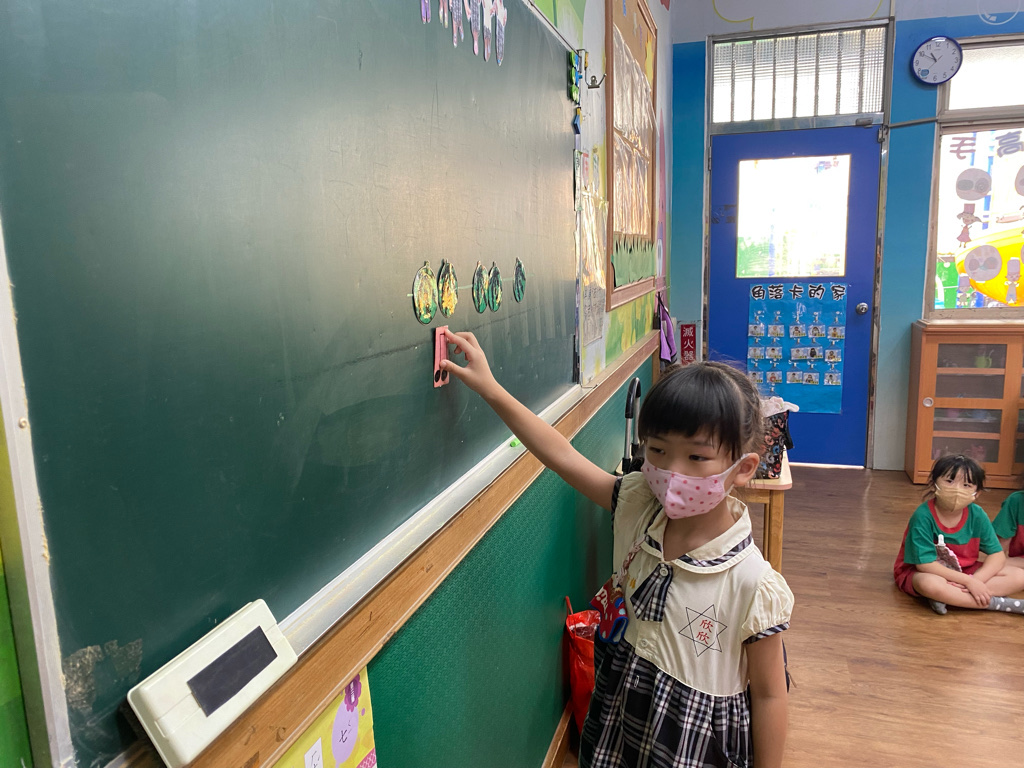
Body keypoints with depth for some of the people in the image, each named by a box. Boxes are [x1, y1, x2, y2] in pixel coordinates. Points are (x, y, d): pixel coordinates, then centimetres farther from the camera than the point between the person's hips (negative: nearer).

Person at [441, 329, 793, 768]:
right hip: (623, 714, 4)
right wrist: (489, 387, -11)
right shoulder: (639, 508, -14)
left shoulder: (752, 584, -27)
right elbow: (562, 456, -10)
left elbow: (768, 694, -15)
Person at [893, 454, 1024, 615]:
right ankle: (999, 604, -19)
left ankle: (946, 597, -22)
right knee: (930, 584, -41)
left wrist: (976, 580, -24)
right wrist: (968, 581, -26)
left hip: (963, 571, 6)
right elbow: (925, 564, -25)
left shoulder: (977, 515, -8)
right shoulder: (922, 517, -24)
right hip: (922, 573, -6)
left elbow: (997, 555, -6)